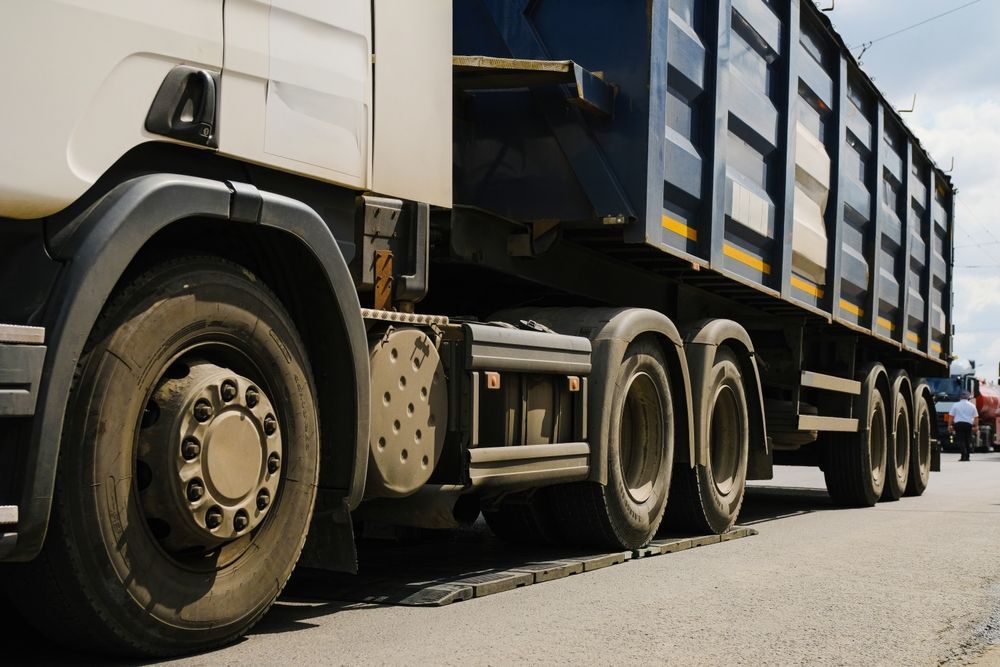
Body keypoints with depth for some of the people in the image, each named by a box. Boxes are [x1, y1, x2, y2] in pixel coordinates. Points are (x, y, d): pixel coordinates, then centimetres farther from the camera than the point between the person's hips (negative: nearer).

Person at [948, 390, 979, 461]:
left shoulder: (955, 405, 4)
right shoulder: (972, 406, 9)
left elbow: (951, 416, 2)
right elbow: (976, 417, 7)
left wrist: (949, 425, 5)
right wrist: (976, 426, 12)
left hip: (958, 423, -2)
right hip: (968, 424, 2)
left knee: (960, 440, -4)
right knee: (968, 440, 9)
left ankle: (964, 456, -17)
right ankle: (967, 456, 8)